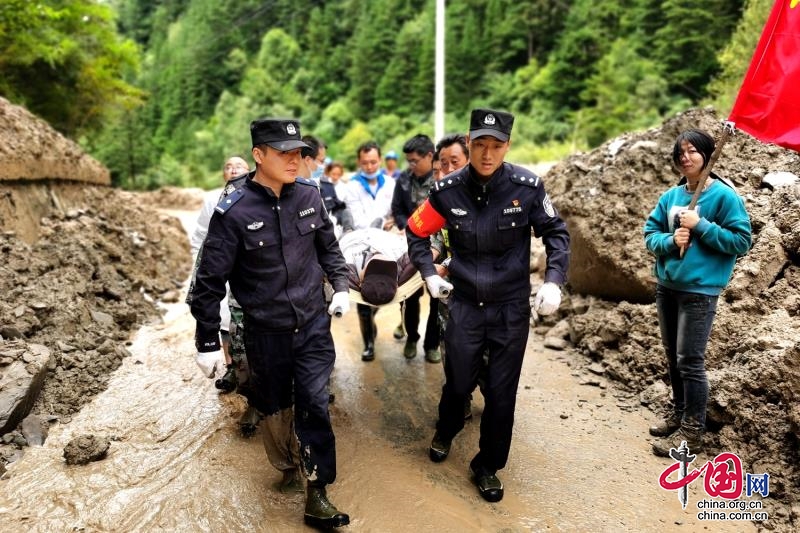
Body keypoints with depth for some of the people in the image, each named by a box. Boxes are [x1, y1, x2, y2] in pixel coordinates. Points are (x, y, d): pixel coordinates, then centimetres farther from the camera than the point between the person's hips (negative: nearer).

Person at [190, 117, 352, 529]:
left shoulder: (309, 195, -4)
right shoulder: (234, 212, -16)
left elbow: (328, 247, 12)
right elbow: (210, 280, -10)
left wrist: (341, 286, 2)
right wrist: (208, 341, -7)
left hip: (314, 323, 2)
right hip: (266, 331, -2)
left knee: (315, 404, 0)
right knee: (273, 405, 16)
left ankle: (317, 495, 13)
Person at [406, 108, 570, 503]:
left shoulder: (527, 187, -12)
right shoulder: (448, 190, -8)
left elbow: (556, 233, 0)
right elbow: (416, 232, 7)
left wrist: (553, 281, -10)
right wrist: (429, 274, -3)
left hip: (512, 307, 0)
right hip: (465, 303, 1)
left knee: (501, 392, 6)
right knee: (458, 381, 12)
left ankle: (488, 466, 28)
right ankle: (446, 432, 46)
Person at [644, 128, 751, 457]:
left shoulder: (724, 195, -9)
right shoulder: (671, 196, 8)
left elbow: (741, 242, -11)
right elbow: (650, 233, 8)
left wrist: (701, 226, -18)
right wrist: (670, 241, -12)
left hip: (699, 290, -6)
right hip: (666, 286, 6)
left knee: (689, 361, -3)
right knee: (673, 357, 15)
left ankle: (692, 432, 9)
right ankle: (679, 414, 31)